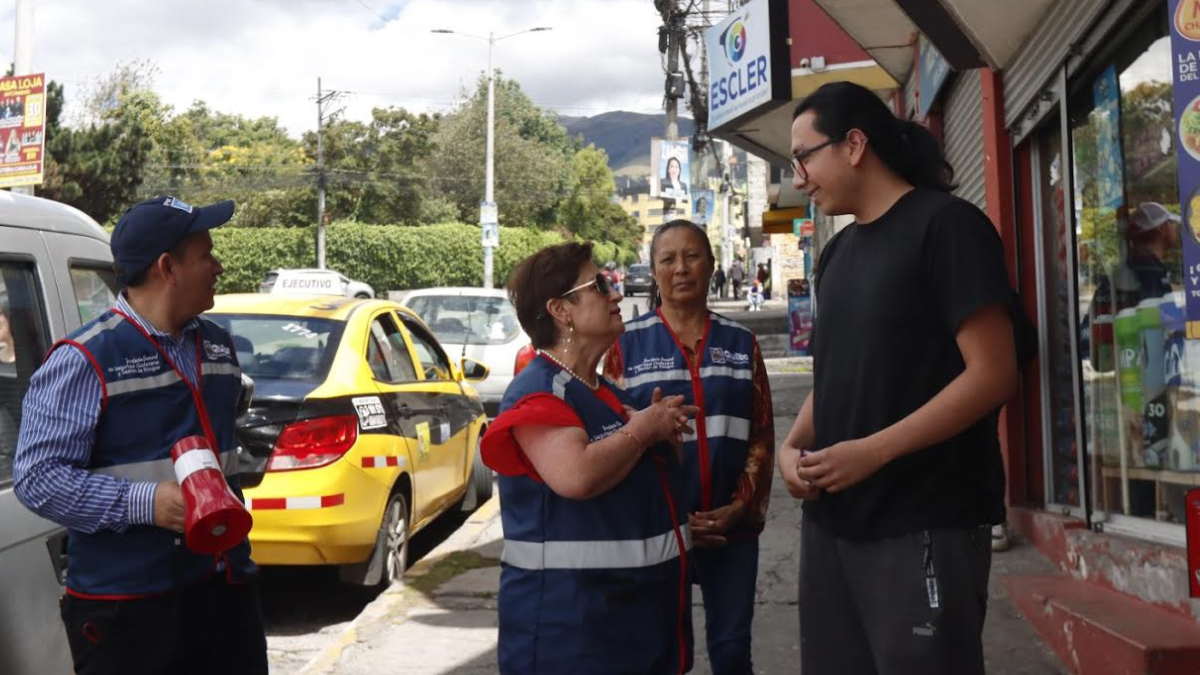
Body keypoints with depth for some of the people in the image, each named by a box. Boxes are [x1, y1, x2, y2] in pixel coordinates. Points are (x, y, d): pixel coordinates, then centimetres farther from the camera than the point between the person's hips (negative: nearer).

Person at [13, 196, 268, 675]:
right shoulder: (84, 360, -11)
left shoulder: (216, 345, 13)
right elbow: (36, 477, -15)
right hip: (126, 604, -6)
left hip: (226, 586, 7)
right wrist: (145, 503, -23)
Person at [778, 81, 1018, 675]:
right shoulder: (838, 251, 15)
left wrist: (873, 451, -20)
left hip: (925, 525, -7)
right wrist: (792, 447, 1)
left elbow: (992, 375, -15)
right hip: (832, 519, 7)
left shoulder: (947, 225, -8)